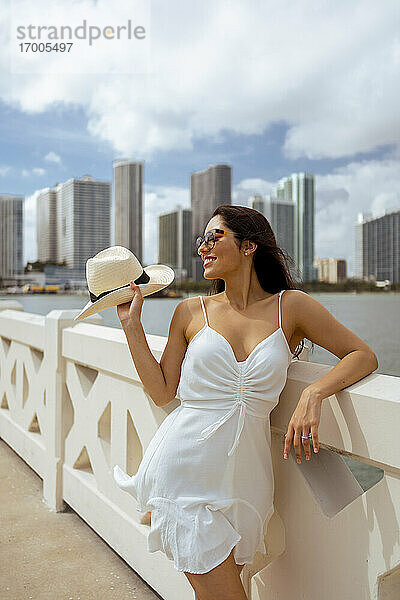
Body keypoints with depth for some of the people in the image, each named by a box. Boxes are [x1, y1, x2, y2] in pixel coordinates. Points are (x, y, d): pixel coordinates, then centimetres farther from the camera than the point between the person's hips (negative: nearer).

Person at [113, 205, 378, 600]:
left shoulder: (291, 306, 0)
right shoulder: (191, 312, 3)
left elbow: (364, 356, 0)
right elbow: (162, 392, 4)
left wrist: (313, 394, -17)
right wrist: (132, 325, 1)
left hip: (242, 474, 1)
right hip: (184, 469, -1)